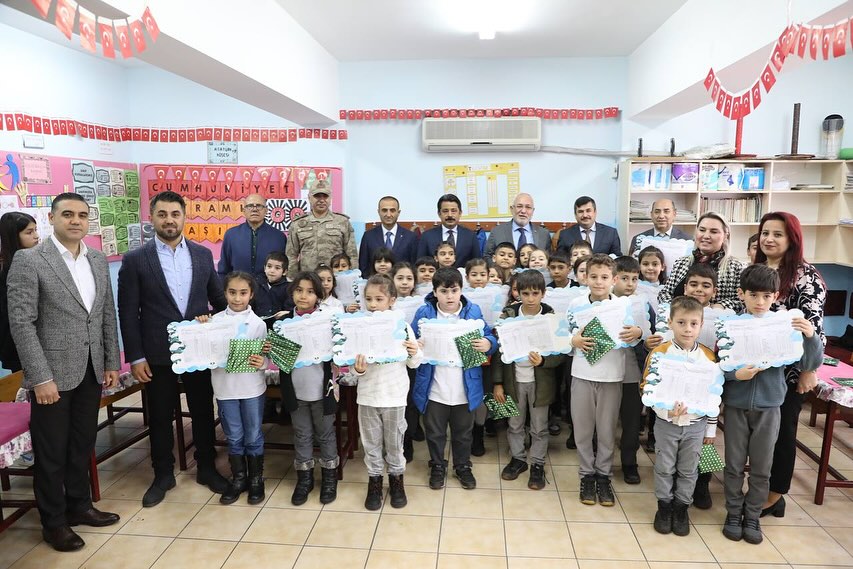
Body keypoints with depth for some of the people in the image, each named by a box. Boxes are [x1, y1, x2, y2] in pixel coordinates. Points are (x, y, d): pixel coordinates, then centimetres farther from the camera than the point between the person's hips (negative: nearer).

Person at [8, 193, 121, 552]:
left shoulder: (98, 260, 7)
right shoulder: (28, 260, -10)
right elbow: (21, 323, -13)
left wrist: (112, 362, 8)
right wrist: (40, 378, -16)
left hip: (91, 371, 5)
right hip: (52, 373, -5)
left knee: (83, 444, 17)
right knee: (51, 451, 9)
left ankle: (79, 505, 35)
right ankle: (53, 522, 26)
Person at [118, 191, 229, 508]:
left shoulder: (202, 254, 4)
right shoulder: (135, 260, -4)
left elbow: (219, 299, 9)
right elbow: (128, 312, -4)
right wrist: (135, 357, -7)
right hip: (158, 353, -2)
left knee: (203, 411, 12)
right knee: (160, 417, 11)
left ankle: (207, 468, 30)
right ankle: (163, 474, 30)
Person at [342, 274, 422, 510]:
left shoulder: (402, 326, -7)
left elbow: (413, 364, 0)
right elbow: (352, 367, -4)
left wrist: (415, 353, -21)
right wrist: (357, 370, -25)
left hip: (394, 396, -1)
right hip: (367, 396, 1)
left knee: (394, 442, 15)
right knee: (371, 442, 15)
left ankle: (396, 478, 35)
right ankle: (374, 481, 33)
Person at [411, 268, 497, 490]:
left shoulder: (473, 311, -4)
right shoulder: (424, 313, -8)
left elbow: (490, 337, 2)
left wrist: (488, 344, -21)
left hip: (465, 388, 1)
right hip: (434, 389, -1)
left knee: (463, 432, 20)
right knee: (435, 432, 17)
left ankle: (463, 466, 41)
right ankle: (437, 466, 39)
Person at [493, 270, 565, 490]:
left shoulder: (551, 318, -10)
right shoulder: (508, 315, -7)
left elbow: (560, 354, -7)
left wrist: (542, 361, -28)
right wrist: (497, 383, -5)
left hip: (540, 382, -1)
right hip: (514, 379, 1)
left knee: (539, 427, 12)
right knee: (514, 425, 17)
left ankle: (538, 465, 30)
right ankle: (518, 458, 37)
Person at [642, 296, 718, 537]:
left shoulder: (709, 357, -5)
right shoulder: (659, 353, -13)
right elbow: (647, 388, -9)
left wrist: (711, 429, 5)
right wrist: (666, 410, -23)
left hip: (696, 425, 2)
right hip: (666, 424, -1)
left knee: (688, 470, 15)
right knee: (664, 468, 11)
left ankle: (682, 507, 32)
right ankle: (664, 506, 29)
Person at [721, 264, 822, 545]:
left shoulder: (785, 327, -7)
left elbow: (810, 364, -5)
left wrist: (811, 337, -20)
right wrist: (735, 375, -25)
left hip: (768, 406, 1)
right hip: (736, 405, -1)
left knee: (761, 468, 13)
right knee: (734, 464, 12)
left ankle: (752, 516, 31)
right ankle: (734, 513, 30)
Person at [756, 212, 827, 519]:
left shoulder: (805, 275, -11)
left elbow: (814, 326, -14)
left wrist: (809, 370, -17)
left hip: (787, 369, -5)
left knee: (781, 430, 7)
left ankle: (773, 497, 21)